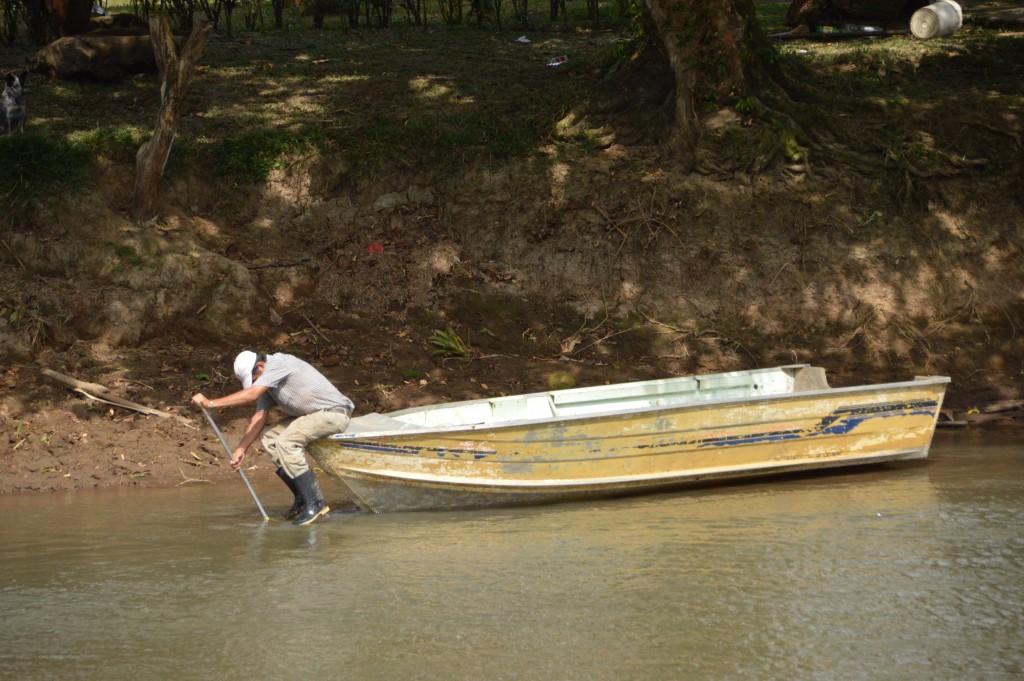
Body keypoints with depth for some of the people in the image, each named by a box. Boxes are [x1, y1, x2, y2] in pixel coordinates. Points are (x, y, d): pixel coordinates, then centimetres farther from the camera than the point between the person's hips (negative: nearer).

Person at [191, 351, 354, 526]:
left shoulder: (278, 363, -20)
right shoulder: (266, 382, 9)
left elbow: (251, 394, -29)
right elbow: (259, 418, 9)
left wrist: (211, 403, -28)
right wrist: (241, 449, 0)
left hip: (335, 413, -10)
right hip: (313, 415, 10)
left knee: (286, 442, -24)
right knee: (268, 437, 2)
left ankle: (315, 503, -19)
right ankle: (302, 498, 4)